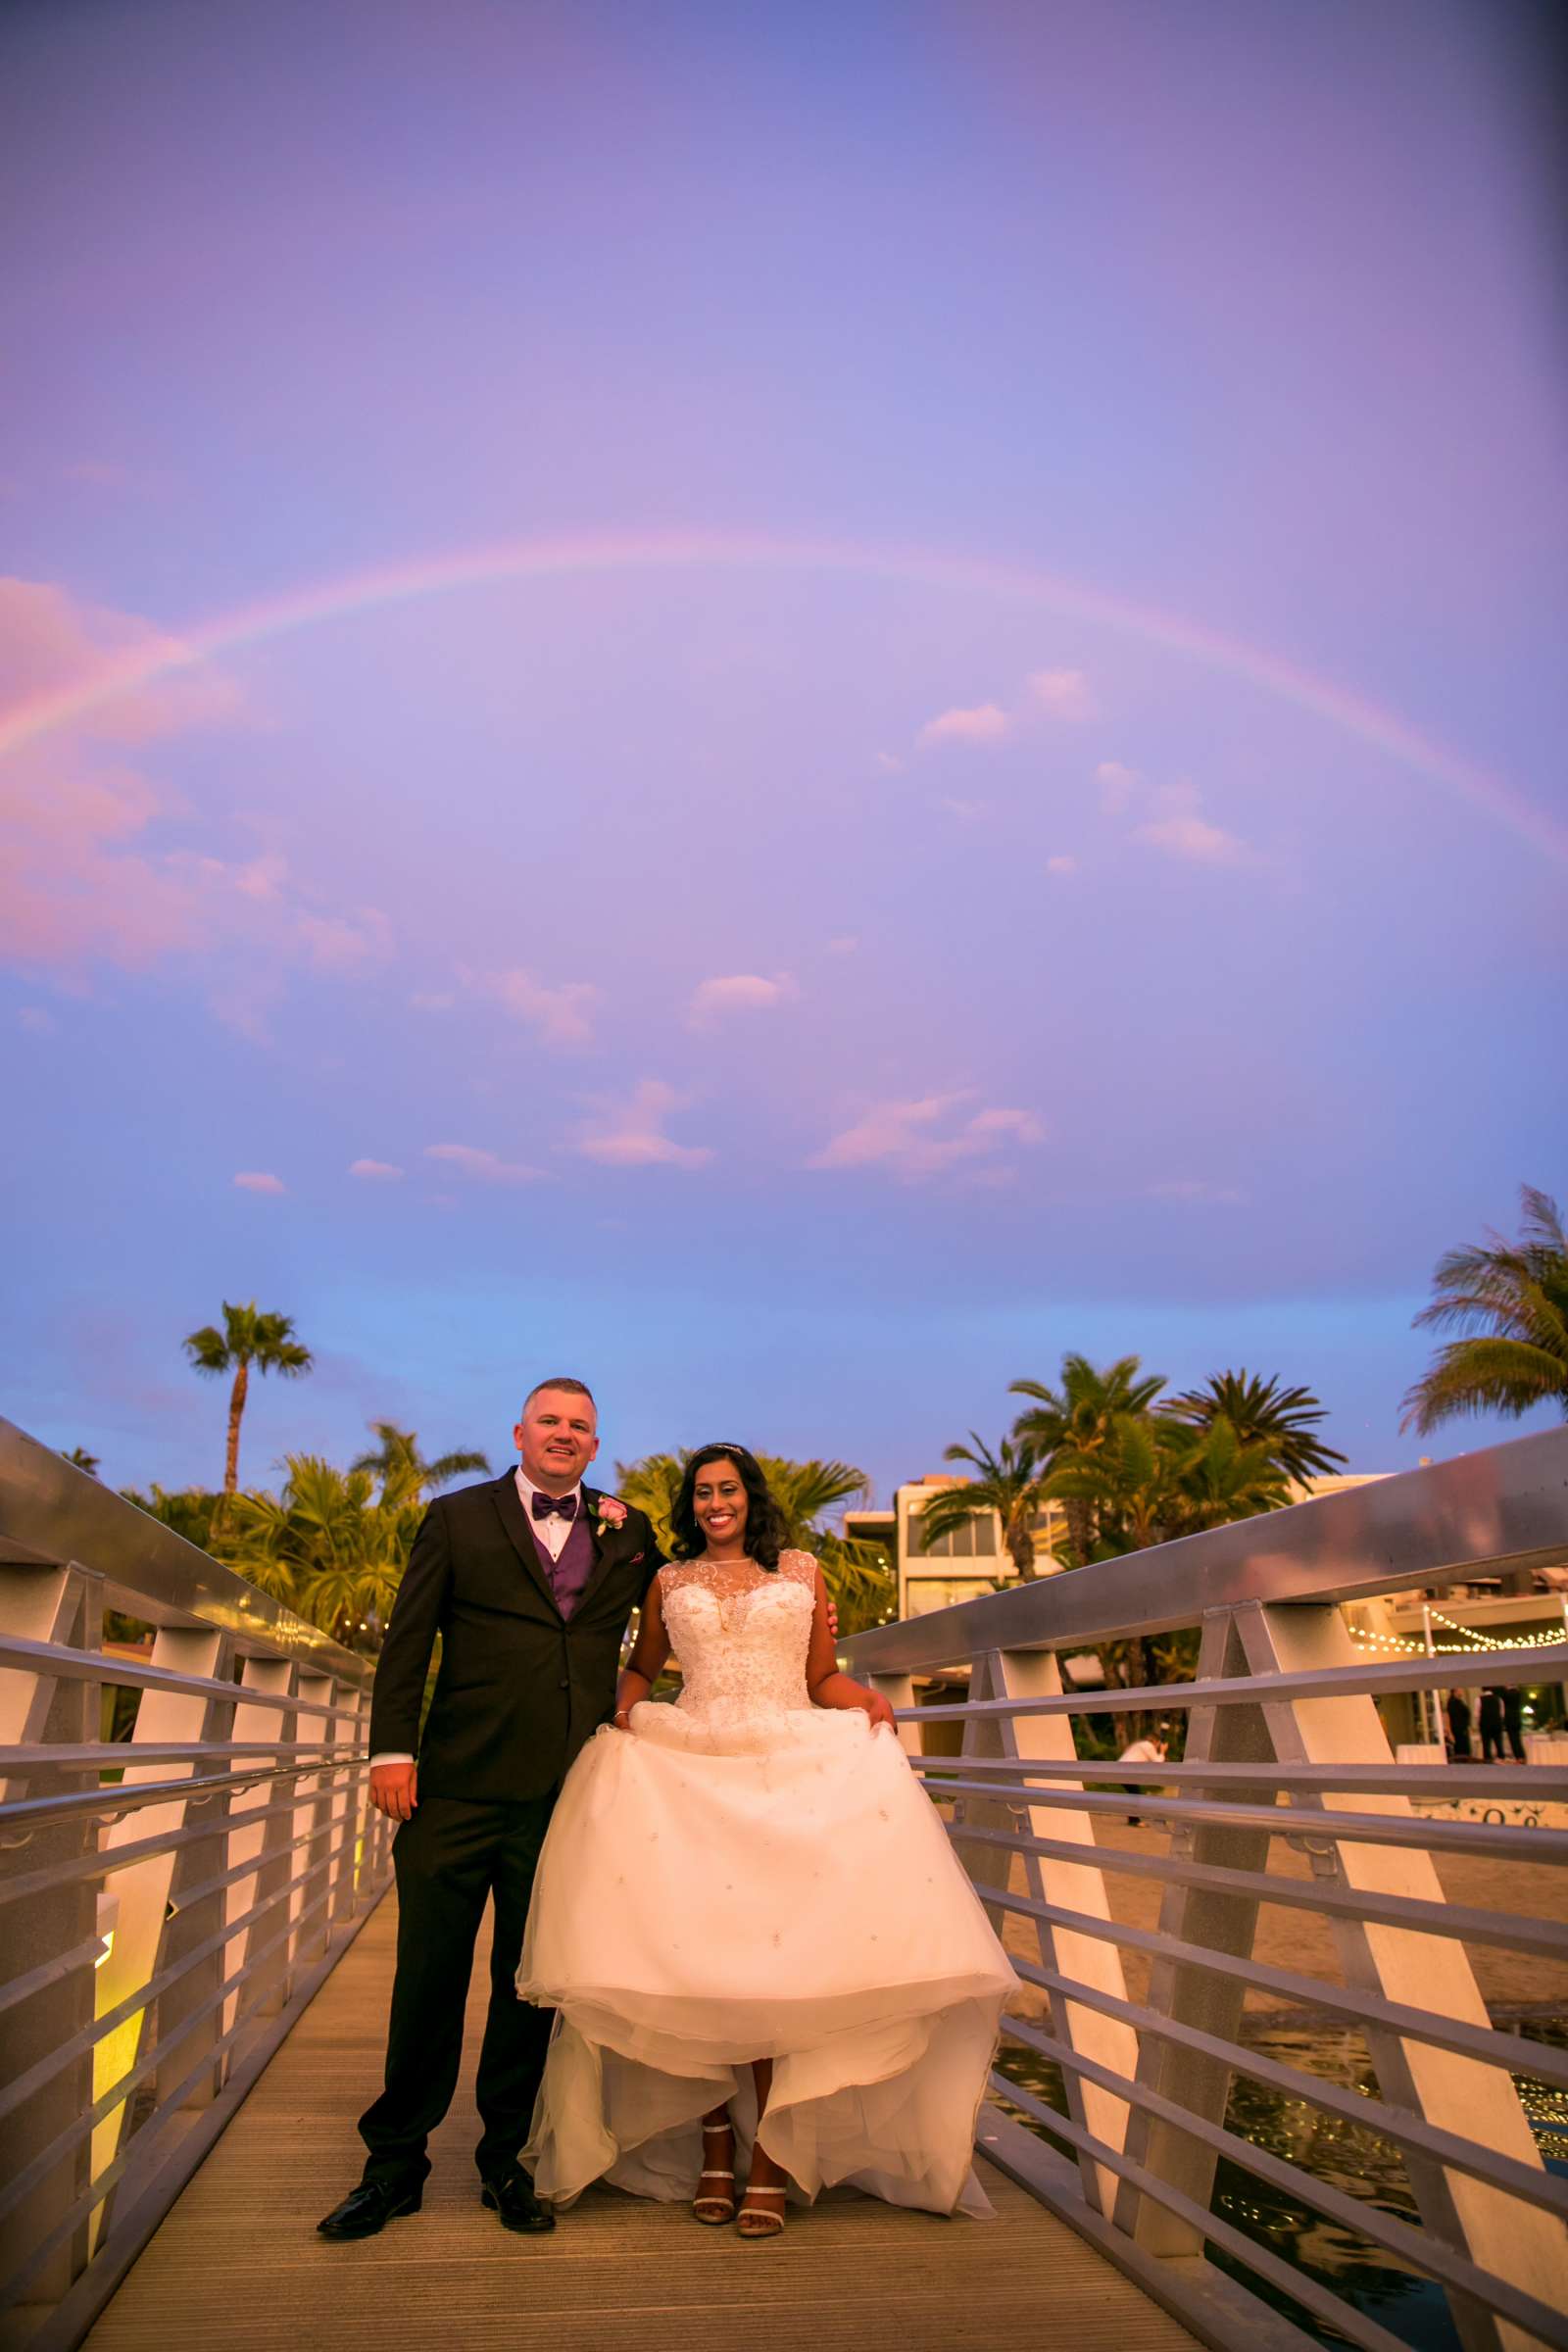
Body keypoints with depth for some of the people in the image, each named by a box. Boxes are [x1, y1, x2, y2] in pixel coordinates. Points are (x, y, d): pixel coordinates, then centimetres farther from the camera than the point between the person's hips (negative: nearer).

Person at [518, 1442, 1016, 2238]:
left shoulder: (801, 1572, 11)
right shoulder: (669, 1583, 13)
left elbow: (823, 1676, 12)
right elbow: (640, 1669, 22)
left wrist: (868, 1700, -6)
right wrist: (624, 1708, 2)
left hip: (795, 1770, -1)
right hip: (687, 1773, 1)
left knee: (780, 1952, -8)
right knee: (692, 1956, -2)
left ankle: (772, 2153, 5)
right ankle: (716, 2141, 15)